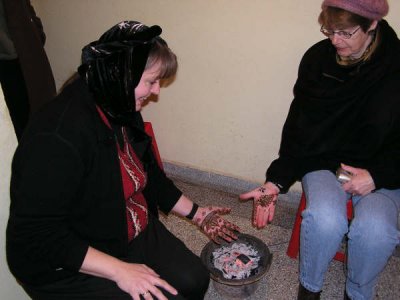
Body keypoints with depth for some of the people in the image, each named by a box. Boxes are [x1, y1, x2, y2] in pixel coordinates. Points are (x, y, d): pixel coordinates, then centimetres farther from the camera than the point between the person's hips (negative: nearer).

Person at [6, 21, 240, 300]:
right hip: (68, 264, -7)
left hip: (135, 233, 8)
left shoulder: (125, 114, -1)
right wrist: (120, 270, -27)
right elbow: (35, 235, -27)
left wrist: (196, 213, 14)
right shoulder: (57, 136, -30)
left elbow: (150, 174, 14)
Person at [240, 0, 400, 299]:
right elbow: (297, 128, -1)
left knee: (376, 230, -28)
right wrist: (277, 181, -10)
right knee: (325, 219, -29)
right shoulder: (317, 59, -4)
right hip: (324, 161, 1)